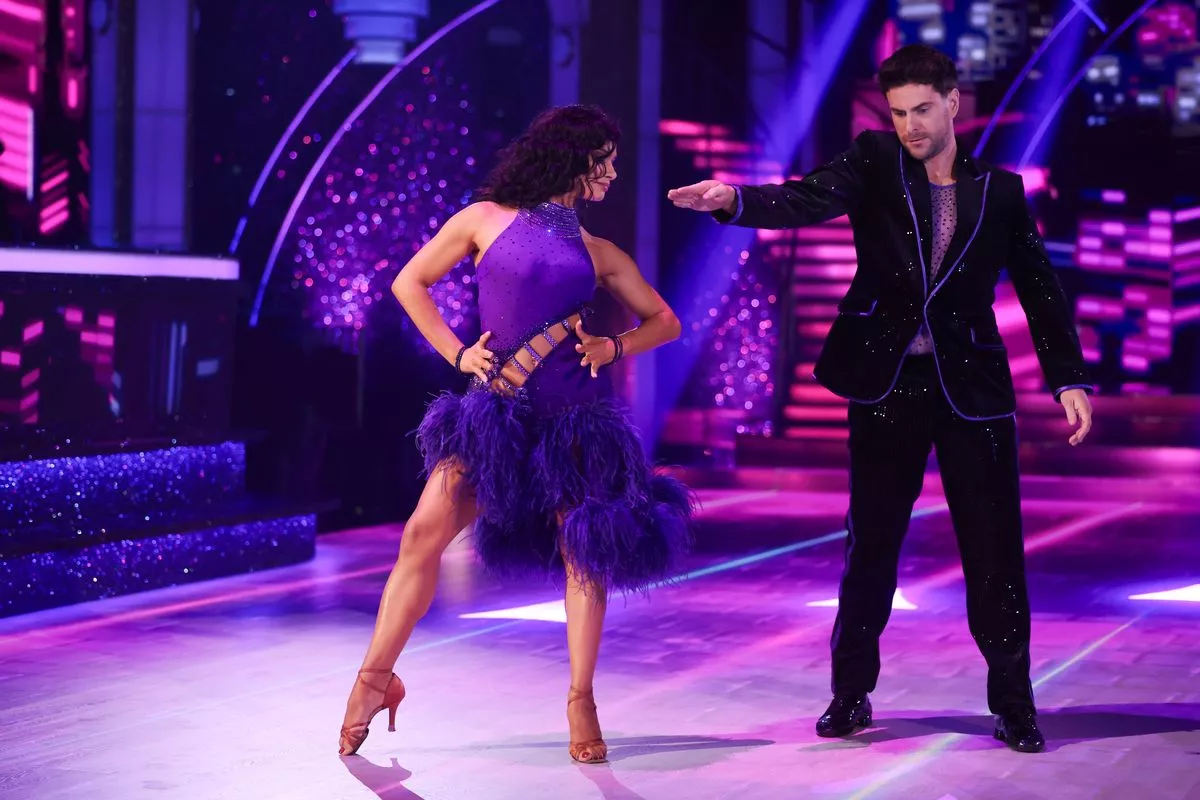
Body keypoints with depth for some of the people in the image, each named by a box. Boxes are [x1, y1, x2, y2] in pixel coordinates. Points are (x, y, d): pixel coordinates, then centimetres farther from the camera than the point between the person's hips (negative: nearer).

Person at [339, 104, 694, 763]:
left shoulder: (600, 254, 13)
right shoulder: (485, 220, 5)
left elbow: (664, 321, 18)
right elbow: (409, 283, 8)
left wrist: (614, 347, 0)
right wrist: (458, 354, -1)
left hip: (576, 411, 2)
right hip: (499, 407, -2)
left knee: (585, 548, -3)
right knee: (426, 531, -10)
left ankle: (581, 702, 7)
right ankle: (376, 677, 2)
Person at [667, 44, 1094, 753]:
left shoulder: (1000, 191, 5)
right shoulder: (874, 162, 1)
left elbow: (1041, 289, 8)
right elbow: (808, 200, -15)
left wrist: (1069, 379, 2)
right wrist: (732, 200, -34)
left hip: (972, 386, 1)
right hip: (886, 382, 0)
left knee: (995, 548, 2)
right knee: (871, 544, 6)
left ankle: (1013, 701, 14)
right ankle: (852, 694, 19)